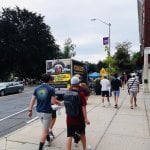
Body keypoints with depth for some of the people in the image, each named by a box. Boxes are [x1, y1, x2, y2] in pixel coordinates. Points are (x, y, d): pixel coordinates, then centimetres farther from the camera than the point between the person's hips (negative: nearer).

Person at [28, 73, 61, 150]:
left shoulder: (37, 88, 2)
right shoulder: (51, 89, -12)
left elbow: (32, 100, 1)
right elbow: (53, 101, -15)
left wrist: (30, 110, 8)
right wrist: (58, 103, 6)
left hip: (39, 111, 6)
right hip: (47, 111, -5)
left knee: (45, 126, 27)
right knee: (44, 130, 4)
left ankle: (48, 140, 45)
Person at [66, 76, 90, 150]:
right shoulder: (81, 93, -14)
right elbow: (83, 107, -18)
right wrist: (86, 118, -16)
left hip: (70, 118, 2)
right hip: (79, 118, -1)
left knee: (69, 136, 4)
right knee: (82, 134, 20)